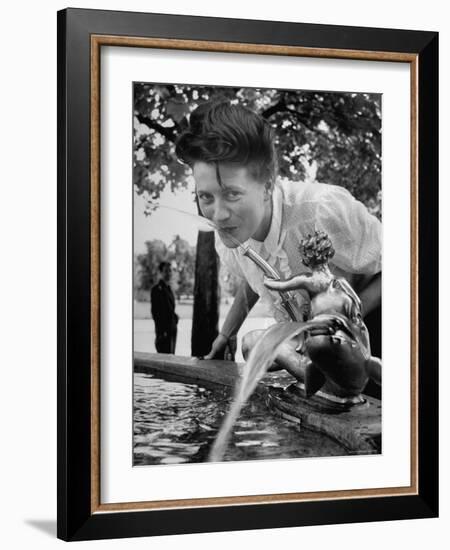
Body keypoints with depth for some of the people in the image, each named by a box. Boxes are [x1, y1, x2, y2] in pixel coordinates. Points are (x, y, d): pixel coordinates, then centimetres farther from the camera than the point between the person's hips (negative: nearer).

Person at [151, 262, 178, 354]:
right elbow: (155, 312, -15)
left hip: (172, 329, 9)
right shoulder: (157, 289, -10)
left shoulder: (168, 288, 17)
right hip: (163, 330, -9)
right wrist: (162, 331, -18)